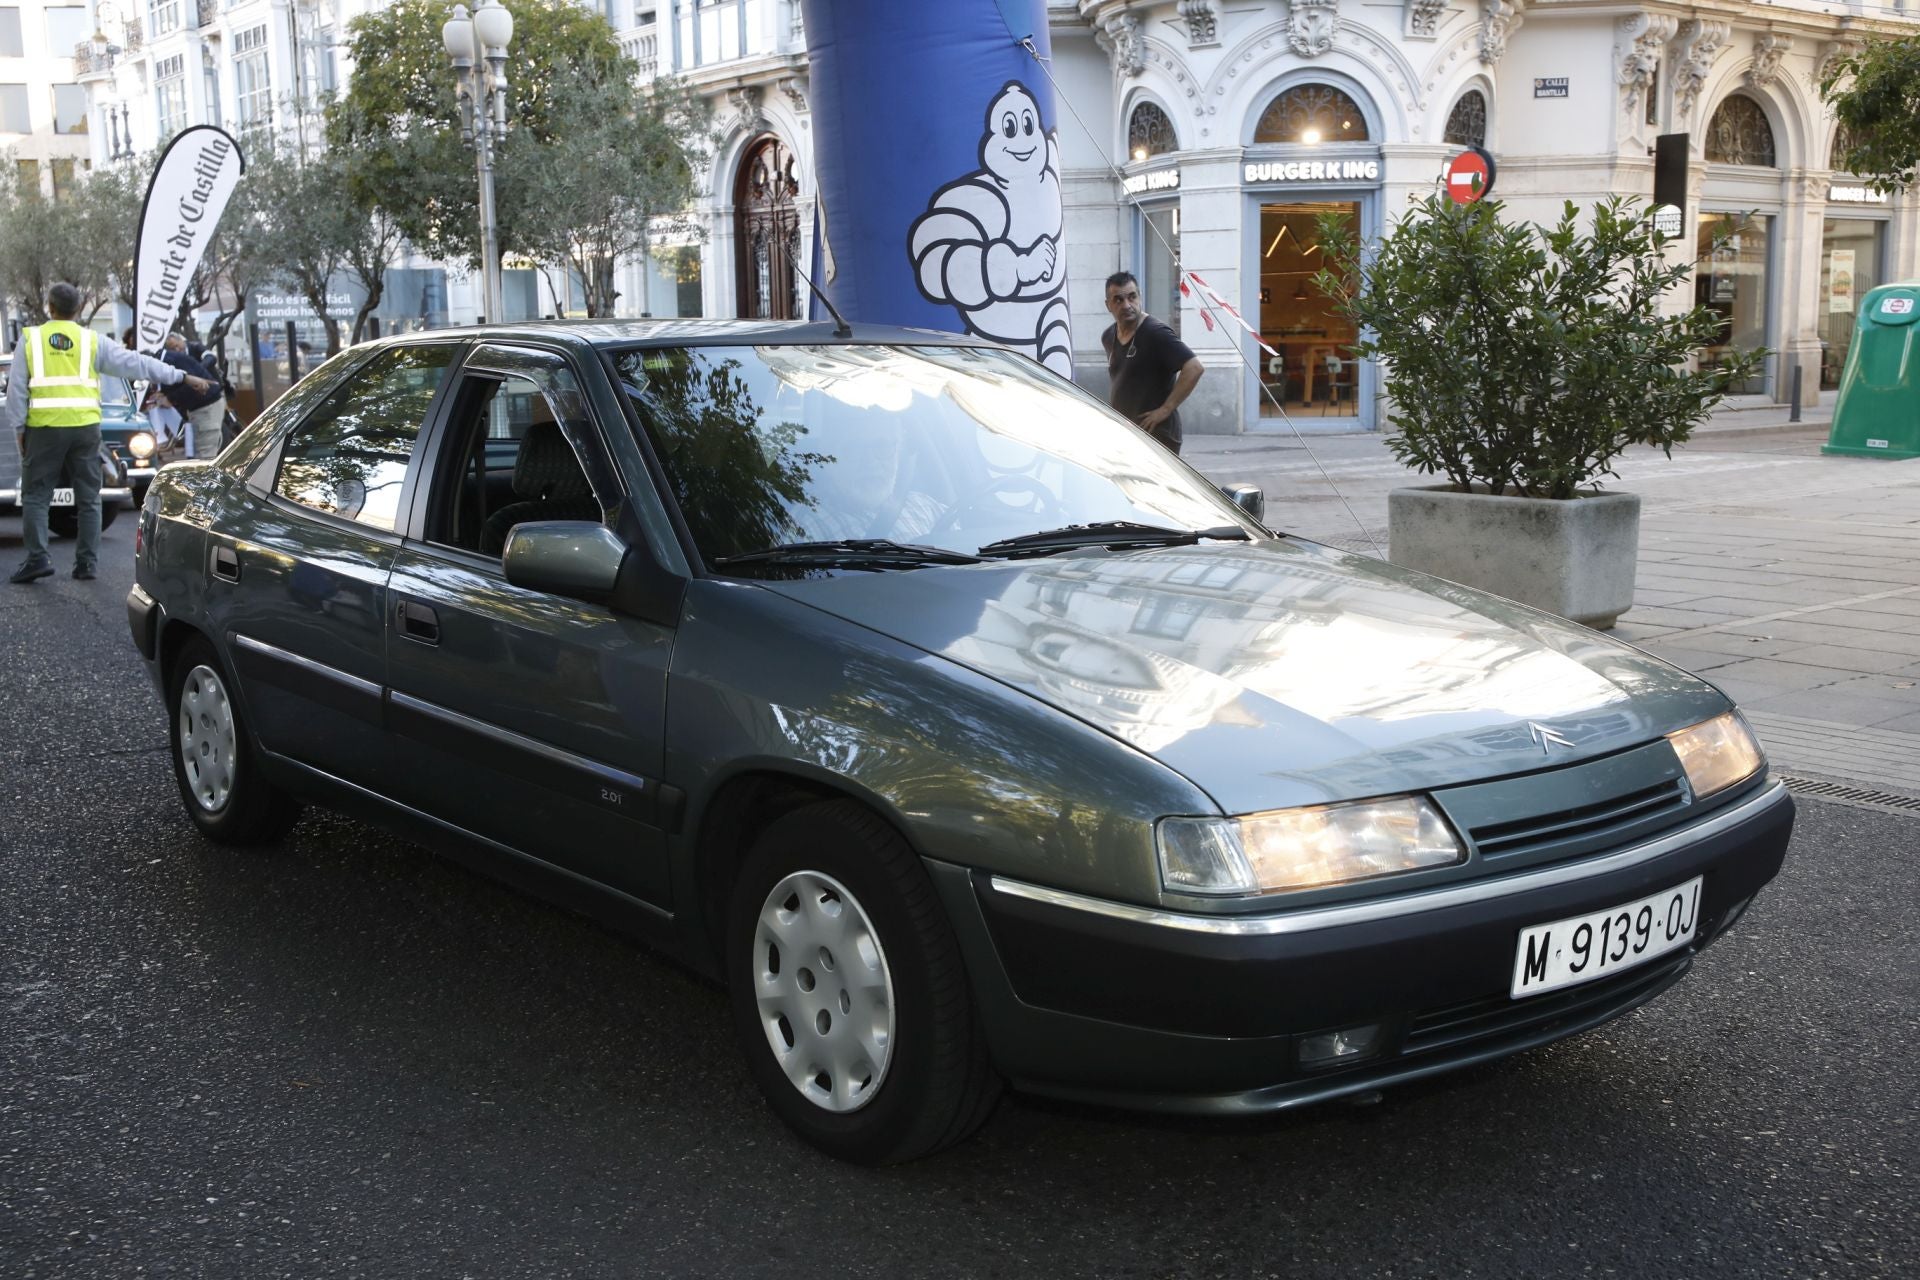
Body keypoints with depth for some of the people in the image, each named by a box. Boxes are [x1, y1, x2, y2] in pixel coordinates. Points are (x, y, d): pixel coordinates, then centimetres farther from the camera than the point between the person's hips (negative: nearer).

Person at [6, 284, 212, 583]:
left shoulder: (30, 338, 5)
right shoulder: (92, 341, 6)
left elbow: (17, 389, 4)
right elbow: (137, 363, 5)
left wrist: (19, 429, 10)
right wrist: (183, 377, 9)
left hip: (44, 427, -1)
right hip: (85, 425, 1)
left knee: (35, 495, 6)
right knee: (88, 498, 9)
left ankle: (37, 557, -4)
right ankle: (87, 562, 9)